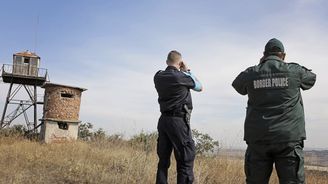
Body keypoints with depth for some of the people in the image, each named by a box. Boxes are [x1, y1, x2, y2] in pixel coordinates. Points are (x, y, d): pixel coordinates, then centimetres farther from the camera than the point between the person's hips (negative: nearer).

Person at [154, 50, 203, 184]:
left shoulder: (158, 77, 4)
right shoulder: (182, 77, -11)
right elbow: (199, 87, 7)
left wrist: (181, 72, 16)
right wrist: (187, 71, 13)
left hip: (163, 120, 6)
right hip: (178, 121, -6)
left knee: (163, 159, 11)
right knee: (186, 159, -2)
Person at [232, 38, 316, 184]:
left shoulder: (251, 74, 3)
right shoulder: (294, 71, 1)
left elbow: (237, 85, 24)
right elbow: (311, 78, 22)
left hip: (258, 139, 2)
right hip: (289, 139, -1)